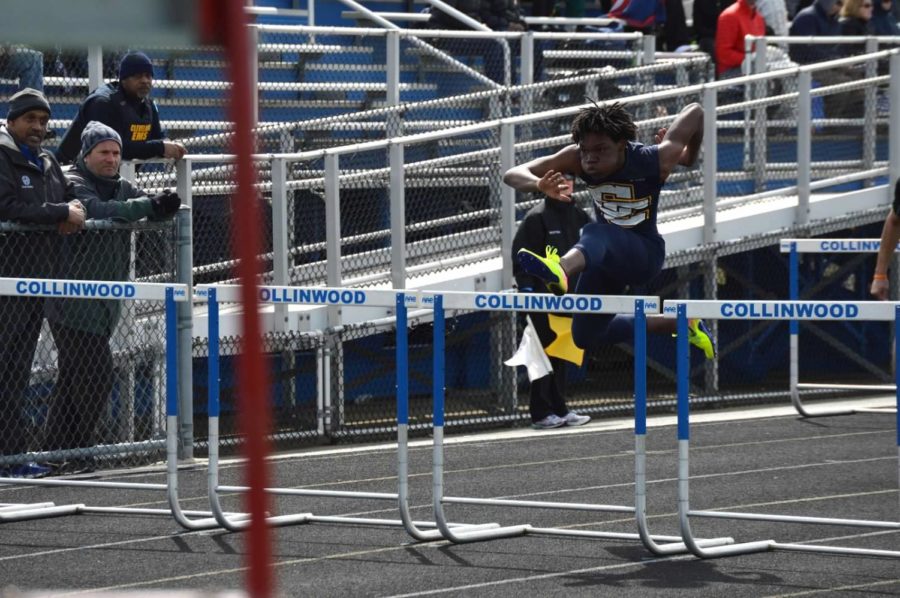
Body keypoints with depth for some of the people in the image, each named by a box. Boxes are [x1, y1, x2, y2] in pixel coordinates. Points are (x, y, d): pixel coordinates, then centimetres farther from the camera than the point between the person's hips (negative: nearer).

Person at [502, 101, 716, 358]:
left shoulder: (655, 160, -24)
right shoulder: (576, 159, -19)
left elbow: (695, 111, -9)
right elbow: (513, 174, -25)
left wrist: (690, 157, 5)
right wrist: (541, 185, -46)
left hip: (645, 252, -6)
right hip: (606, 259, 6)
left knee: (597, 234, -40)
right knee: (585, 337, 15)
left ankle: (560, 270, -76)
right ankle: (679, 322, 29)